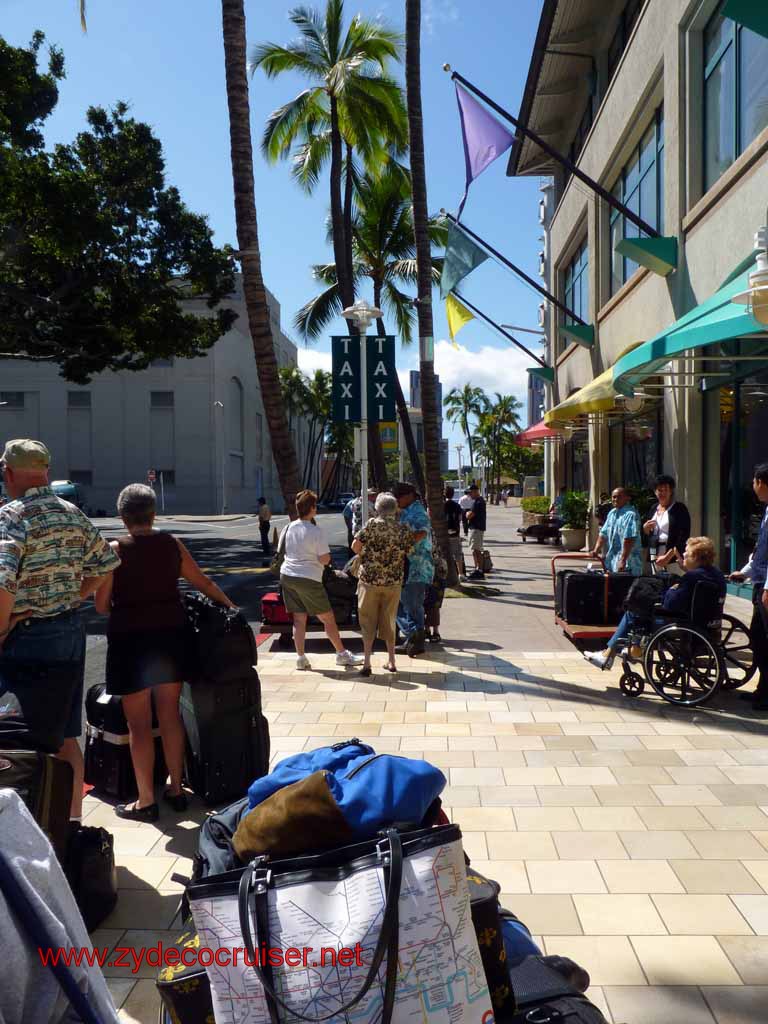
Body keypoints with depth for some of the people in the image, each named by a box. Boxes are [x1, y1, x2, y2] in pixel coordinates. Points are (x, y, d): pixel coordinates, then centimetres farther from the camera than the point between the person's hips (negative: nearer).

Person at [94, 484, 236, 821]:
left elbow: (101, 605, -7)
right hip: (172, 634, 4)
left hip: (131, 639, -4)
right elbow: (204, 582, 11)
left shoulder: (116, 550, -10)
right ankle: (176, 789, 27)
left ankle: (145, 801, 15)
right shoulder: (172, 544, 1)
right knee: (170, 716, 16)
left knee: (139, 724, 6)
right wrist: (229, 605, 26)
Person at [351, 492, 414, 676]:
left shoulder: (372, 524, -10)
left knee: (368, 621, 7)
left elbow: (355, 547, -9)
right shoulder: (404, 529, -2)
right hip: (394, 582, 3)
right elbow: (409, 552, 6)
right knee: (388, 621, 17)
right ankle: (391, 662, 21)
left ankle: (367, 662, 1)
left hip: (369, 580, -3)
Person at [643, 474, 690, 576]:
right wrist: (645, 528, -1)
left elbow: (683, 537, -9)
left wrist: (668, 556, -17)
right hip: (656, 556, 5)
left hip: (674, 557, -5)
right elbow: (647, 536, 22)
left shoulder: (679, 509, -2)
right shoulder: (653, 508, 15)